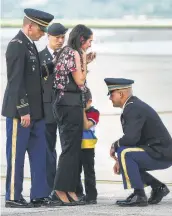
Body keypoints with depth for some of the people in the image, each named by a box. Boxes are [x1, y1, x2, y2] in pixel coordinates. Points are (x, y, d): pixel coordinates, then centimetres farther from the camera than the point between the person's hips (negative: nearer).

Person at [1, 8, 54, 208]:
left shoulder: (29, 44, 14)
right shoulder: (16, 45, -16)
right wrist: (23, 111, -21)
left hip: (34, 111, 10)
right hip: (20, 111, -10)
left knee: (39, 153, 10)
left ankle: (39, 195, 15)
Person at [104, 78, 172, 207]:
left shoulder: (133, 108, -19)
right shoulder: (134, 106, 13)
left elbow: (131, 138, -30)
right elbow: (133, 139, 18)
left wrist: (115, 146, -10)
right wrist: (120, 161, 7)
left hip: (161, 155, -10)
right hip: (160, 153, 10)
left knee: (124, 153, -24)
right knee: (127, 164, 21)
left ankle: (139, 195, -19)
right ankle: (158, 187, 17)